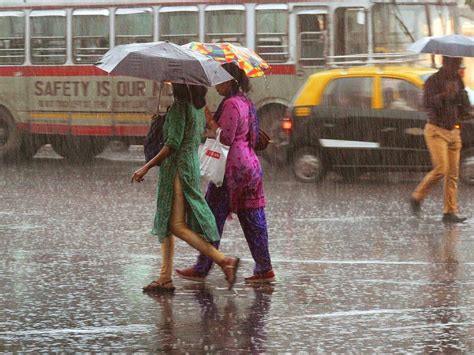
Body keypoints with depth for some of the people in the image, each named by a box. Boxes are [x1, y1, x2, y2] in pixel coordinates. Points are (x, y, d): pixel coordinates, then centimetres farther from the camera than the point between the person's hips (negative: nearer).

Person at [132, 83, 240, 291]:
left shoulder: (180, 107, -15)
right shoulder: (198, 109, 12)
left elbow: (173, 144, -21)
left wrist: (146, 167, -19)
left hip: (178, 169, -10)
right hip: (192, 166, 10)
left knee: (177, 225, -10)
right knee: (164, 223, 11)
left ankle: (224, 261, -16)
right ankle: (165, 278, 10)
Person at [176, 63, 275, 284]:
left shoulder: (231, 104, -15)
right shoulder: (245, 102, 15)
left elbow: (225, 139, -19)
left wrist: (209, 121, -11)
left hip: (232, 168, -9)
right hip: (250, 165, 9)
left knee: (213, 218, -2)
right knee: (253, 219, 8)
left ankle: (202, 269, 3)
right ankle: (264, 269, 6)